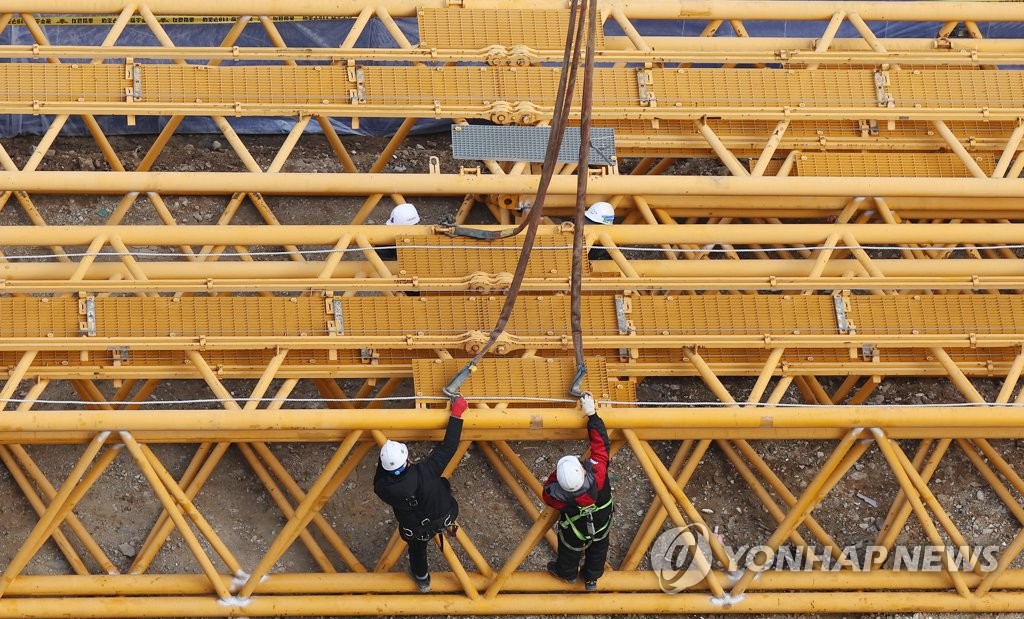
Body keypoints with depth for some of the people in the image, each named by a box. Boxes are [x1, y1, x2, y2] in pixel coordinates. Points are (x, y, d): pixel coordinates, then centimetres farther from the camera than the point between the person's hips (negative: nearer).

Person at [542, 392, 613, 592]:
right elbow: (601, 443, -34)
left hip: (575, 534, -1)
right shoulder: (597, 473, -47)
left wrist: (557, 473, -25)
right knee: (598, 549, 32)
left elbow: (548, 487, -18)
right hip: (601, 524, 2)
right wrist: (592, 414, -30)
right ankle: (592, 578, 59)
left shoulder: (556, 496, -45)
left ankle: (567, 574, 63)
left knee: (569, 552, 32)